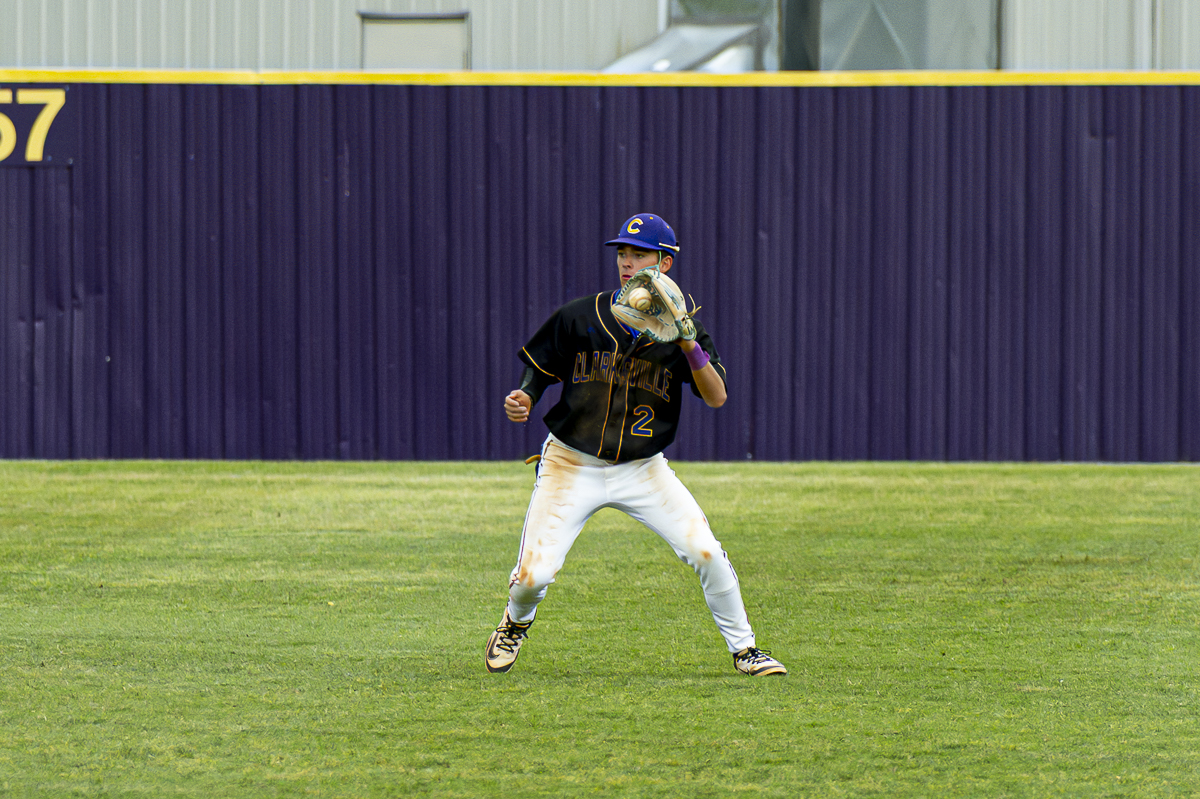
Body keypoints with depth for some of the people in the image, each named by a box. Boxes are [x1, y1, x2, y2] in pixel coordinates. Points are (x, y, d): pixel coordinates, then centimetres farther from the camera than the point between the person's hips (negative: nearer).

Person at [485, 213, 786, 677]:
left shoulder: (682, 329, -1)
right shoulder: (580, 317, -3)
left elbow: (716, 398, -11)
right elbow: (540, 371, 8)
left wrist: (689, 346, -26)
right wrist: (524, 399, -14)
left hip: (642, 470, 1)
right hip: (572, 465, -1)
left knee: (705, 552, -14)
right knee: (532, 575, -11)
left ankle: (743, 650, 6)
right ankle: (516, 622, 26)